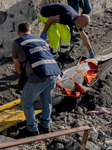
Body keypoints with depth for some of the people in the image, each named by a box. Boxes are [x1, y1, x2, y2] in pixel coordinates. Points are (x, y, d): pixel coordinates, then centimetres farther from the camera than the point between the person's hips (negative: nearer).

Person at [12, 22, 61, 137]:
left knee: (26, 102, 19)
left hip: (39, 76, -6)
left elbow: (17, 65, 19)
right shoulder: (40, 40, 27)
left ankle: (32, 129, 30)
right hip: (54, 72, 6)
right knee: (46, 98, 31)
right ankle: (45, 125, 42)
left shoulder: (17, 42, 11)